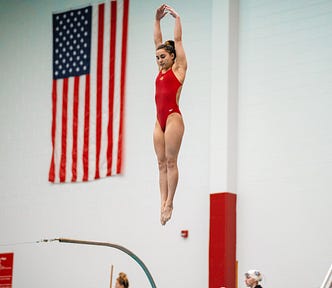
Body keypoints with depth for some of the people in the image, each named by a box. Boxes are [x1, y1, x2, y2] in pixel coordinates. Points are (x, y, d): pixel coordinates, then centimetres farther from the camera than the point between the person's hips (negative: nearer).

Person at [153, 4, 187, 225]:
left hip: (173, 117, -7)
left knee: (171, 161, -8)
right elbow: (158, 41, 21)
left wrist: (177, 17, 7)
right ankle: (163, 202, 2)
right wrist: (158, 19, 19)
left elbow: (178, 40, 2)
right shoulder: (162, 70, 18)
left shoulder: (178, 68, 2)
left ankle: (170, 203, -7)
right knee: (162, 163, 3)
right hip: (160, 119, 7)